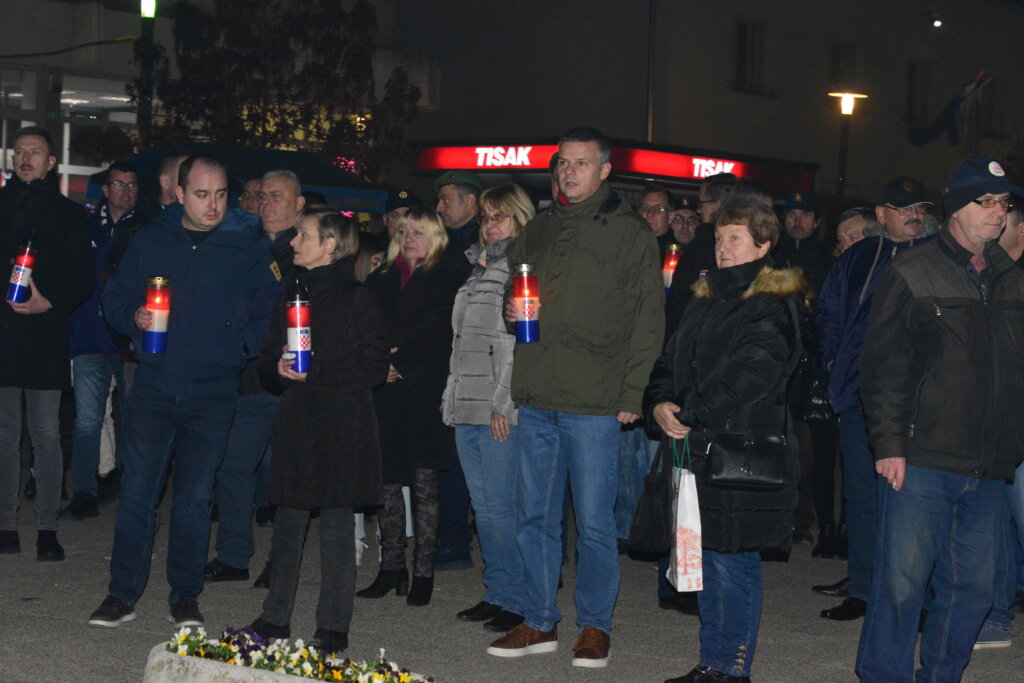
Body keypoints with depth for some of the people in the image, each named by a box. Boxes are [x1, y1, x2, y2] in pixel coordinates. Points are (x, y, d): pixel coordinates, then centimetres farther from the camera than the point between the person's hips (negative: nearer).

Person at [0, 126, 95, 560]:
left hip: (46, 336, -2)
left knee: (46, 435, -1)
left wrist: (51, 303, -12)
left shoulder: (69, 215, 7)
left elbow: (85, 281, 3)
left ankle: (47, 529, 4)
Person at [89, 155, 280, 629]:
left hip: (213, 390, -1)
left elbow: (270, 309, 7)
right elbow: (115, 297, 14)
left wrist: (244, 344, -8)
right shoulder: (151, 240, 8)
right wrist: (134, 317, -6)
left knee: (194, 497, 3)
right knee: (137, 491, -1)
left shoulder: (249, 247, 3)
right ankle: (122, 594, 8)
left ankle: (185, 597, 14)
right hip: (153, 385, 1)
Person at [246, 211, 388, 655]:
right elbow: (267, 364, 17)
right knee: (287, 523, 9)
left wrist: (317, 371, -16)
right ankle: (275, 619, 18)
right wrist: (278, 368, -7)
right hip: (296, 426, 6)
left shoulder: (358, 300, -4)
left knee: (337, 527, 0)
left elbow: (375, 367, -9)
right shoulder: (291, 299, 15)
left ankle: (333, 629, 7)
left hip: (342, 430, -6)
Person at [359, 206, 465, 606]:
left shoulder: (448, 280, 4)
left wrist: (399, 361, -10)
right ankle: (391, 568, 11)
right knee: (387, 482, 3)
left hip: (425, 395, -4)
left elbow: (439, 334, -6)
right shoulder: (381, 280, 18)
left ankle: (424, 571, 1)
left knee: (424, 482, -3)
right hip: (386, 394, 4)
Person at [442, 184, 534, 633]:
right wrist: (452, 400, 17)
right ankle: (496, 594, 18)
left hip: (502, 411, -8)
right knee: (483, 507, 11)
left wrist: (504, 402, -17)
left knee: (500, 506, -7)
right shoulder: (477, 270, 19)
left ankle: (519, 601, 1)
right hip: (468, 409, 8)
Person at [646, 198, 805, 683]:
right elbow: (673, 360, 16)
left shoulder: (774, 305, -6)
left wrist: (691, 415, -16)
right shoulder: (705, 300, 19)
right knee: (707, 559, 13)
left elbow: (752, 374, -16)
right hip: (699, 447, 8)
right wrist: (659, 403, -4)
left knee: (733, 560, -4)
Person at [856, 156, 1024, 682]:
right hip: (921, 460, -5)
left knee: (974, 585, 8)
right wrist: (889, 443, -10)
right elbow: (883, 364, -3)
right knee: (903, 579, -3)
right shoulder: (912, 275, 0)